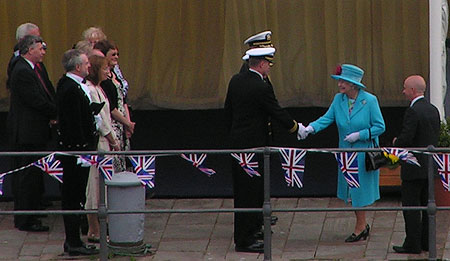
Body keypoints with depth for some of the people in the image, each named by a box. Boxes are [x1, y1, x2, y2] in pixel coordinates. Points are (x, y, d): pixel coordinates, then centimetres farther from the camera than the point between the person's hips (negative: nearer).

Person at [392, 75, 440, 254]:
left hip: (414, 168, -9)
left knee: (411, 206, -3)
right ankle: (426, 242, 18)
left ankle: (412, 244, -4)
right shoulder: (433, 110, 9)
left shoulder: (413, 111, -18)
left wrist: (396, 142, 0)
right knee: (426, 204, 14)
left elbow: (406, 139, -23)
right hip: (430, 165, 9)